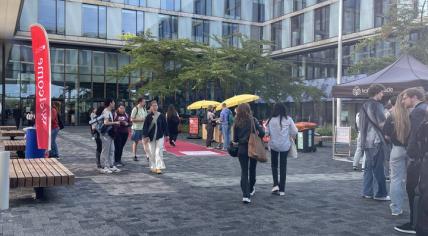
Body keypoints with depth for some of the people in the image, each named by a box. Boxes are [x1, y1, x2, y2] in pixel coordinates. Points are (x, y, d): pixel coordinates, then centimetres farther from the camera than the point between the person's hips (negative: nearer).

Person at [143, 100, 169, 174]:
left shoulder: (161, 116, 0)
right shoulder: (148, 116, -1)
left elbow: (165, 126, 5)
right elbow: (145, 127, -2)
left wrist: (166, 135, 4)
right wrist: (145, 136, -9)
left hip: (159, 136, -1)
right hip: (151, 137, 1)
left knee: (159, 152, -7)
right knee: (152, 152, 6)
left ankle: (158, 167, -7)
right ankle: (153, 167, 18)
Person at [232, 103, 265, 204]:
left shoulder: (237, 122, -3)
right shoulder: (253, 120, -6)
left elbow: (235, 137, -1)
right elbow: (262, 132, -11)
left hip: (242, 149, 0)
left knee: (244, 172, 3)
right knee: (252, 170, 19)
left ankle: (246, 195, -9)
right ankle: (251, 190, 37)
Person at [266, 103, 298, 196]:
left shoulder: (271, 120, -7)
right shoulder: (288, 119, -5)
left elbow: (267, 133, -6)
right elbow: (295, 131, -4)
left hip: (274, 145, -1)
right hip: (285, 145, 1)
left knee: (274, 165, 18)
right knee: (283, 166, 9)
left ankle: (275, 185, 3)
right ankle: (282, 190, 12)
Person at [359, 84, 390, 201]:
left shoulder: (364, 105, 14)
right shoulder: (376, 105, -13)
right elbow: (382, 123, -17)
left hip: (366, 140, 8)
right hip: (376, 140, -8)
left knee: (369, 167, 12)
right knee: (379, 169, -1)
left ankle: (367, 192, 15)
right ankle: (381, 194, 5)